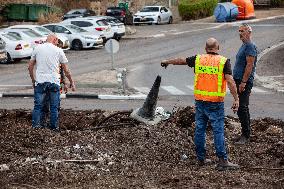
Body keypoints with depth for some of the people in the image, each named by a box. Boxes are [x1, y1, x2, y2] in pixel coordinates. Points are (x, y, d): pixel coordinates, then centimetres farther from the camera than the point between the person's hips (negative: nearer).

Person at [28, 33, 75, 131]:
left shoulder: (37, 48, 7)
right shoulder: (58, 50, 4)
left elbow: (30, 66, 10)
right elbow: (66, 70, 8)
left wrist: (33, 80, 21)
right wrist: (71, 82, 18)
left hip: (40, 82, 1)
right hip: (54, 82, -1)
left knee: (38, 106, 5)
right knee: (54, 107, 9)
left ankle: (35, 126, 0)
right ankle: (54, 127, 13)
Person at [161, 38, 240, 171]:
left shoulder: (198, 59, 4)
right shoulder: (223, 61, -6)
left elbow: (181, 60, 18)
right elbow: (230, 81, -15)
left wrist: (167, 62, 36)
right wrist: (236, 99, -13)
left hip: (200, 101, 4)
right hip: (216, 103, -4)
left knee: (200, 129, 12)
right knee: (218, 131, -4)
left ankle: (201, 158, 19)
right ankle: (222, 161, -7)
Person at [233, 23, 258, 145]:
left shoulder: (250, 46, -13)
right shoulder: (244, 46, 18)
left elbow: (250, 66, -20)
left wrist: (243, 82, -22)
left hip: (244, 82, -10)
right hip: (238, 80, 10)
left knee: (242, 108, -10)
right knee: (243, 108, 13)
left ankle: (245, 135, -5)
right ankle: (246, 133, 20)